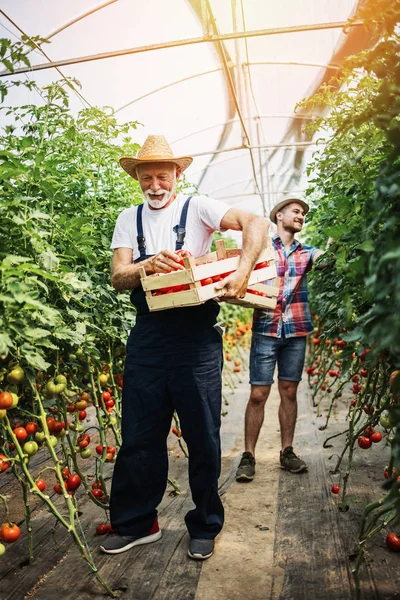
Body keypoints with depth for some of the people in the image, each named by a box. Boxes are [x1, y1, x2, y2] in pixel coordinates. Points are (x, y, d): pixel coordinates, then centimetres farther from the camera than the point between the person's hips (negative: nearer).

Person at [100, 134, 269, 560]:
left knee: (203, 437, 7)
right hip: (147, 340, 3)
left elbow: (255, 223, -12)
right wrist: (147, 265, -22)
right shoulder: (129, 219, 12)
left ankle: (204, 527, 28)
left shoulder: (197, 208, 2)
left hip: (196, 338, -3)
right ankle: (136, 524, 30)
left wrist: (242, 273, -28)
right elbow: (118, 277, 0)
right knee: (139, 437, 10)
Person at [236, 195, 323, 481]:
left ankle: (287, 451, 20)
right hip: (266, 329, -3)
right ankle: (249, 455, 7)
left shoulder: (305, 252, 14)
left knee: (289, 392, 9)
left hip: (296, 331, 3)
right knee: (258, 394, -2)